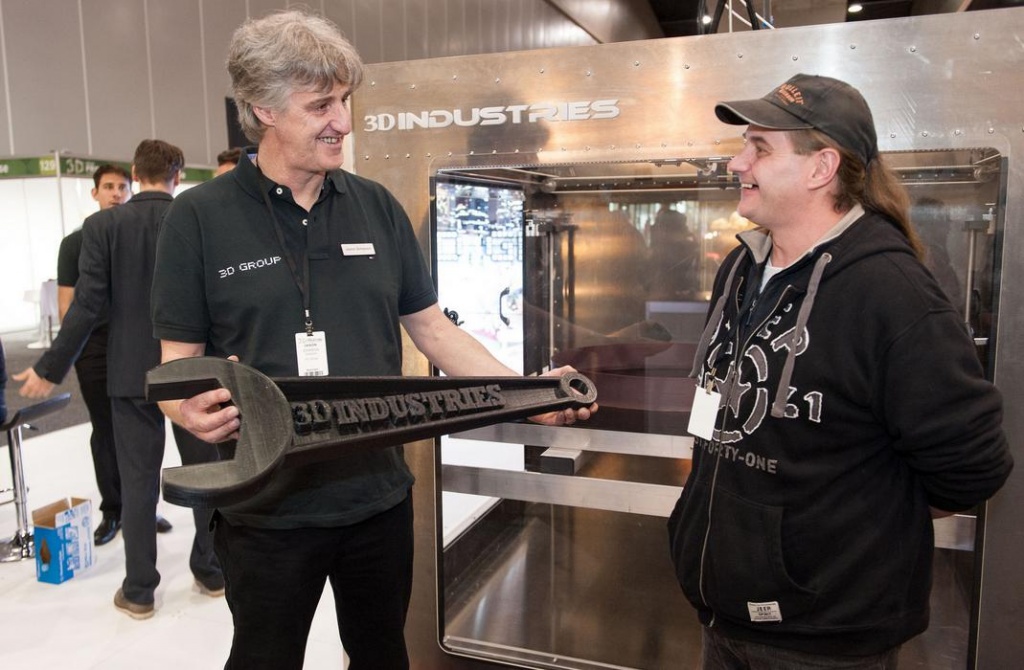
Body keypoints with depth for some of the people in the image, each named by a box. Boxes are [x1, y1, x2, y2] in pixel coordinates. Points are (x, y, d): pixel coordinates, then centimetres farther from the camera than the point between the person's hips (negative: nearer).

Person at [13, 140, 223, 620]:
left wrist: (50, 370, -1)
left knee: (137, 480, 8)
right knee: (205, 471, 13)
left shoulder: (102, 225, -5)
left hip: (131, 372, 0)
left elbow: (88, 305, -9)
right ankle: (212, 572, 25)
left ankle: (139, 590, 16)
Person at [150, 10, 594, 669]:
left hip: (380, 495, 3)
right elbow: (177, 364, -4)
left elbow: (432, 328, 5)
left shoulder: (377, 206, 2)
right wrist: (192, 409, -27)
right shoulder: (200, 218, -7)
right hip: (266, 508, -2)